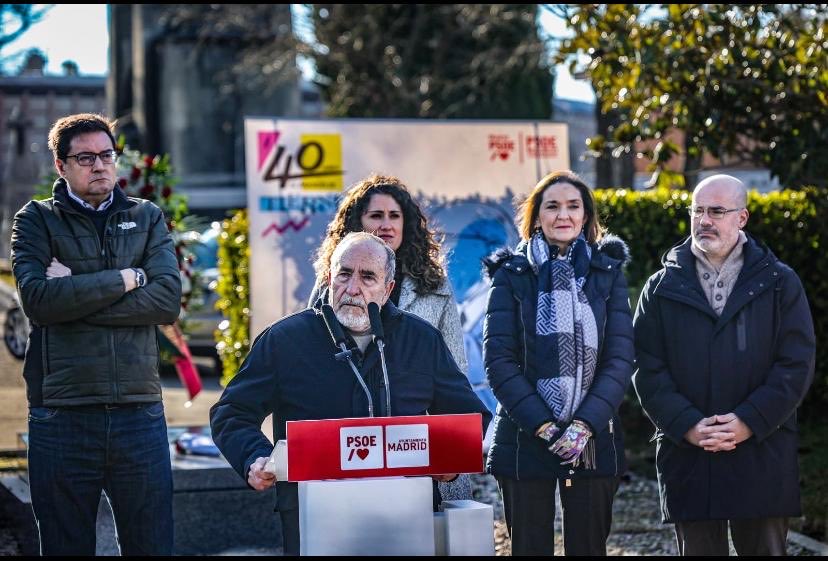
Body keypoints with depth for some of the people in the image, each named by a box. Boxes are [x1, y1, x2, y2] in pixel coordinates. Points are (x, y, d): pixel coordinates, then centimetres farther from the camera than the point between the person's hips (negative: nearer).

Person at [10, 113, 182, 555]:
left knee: (152, 544, 4)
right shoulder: (36, 220, 6)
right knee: (66, 547, 5)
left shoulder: (147, 218, 12)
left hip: (140, 414, 2)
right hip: (62, 415, -1)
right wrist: (124, 279, -7)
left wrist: (76, 293, -9)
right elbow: (37, 299, -11)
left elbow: (168, 299, -4)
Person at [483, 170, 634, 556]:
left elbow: (619, 358, 1)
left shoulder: (607, 273, 9)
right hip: (525, 438, -1)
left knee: (589, 547, 3)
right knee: (531, 547, 2)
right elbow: (499, 359, -3)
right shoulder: (512, 274, 5)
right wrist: (542, 425, -13)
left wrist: (586, 424, -13)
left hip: (594, 442, 1)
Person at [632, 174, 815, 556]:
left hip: (762, 456, -1)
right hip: (686, 458, 1)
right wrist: (687, 426, -12)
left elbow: (797, 364, -2)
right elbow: (647, 369, 1)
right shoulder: (662, 288, 9)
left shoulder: (779, 283, 6)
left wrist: (749, 422, -13)